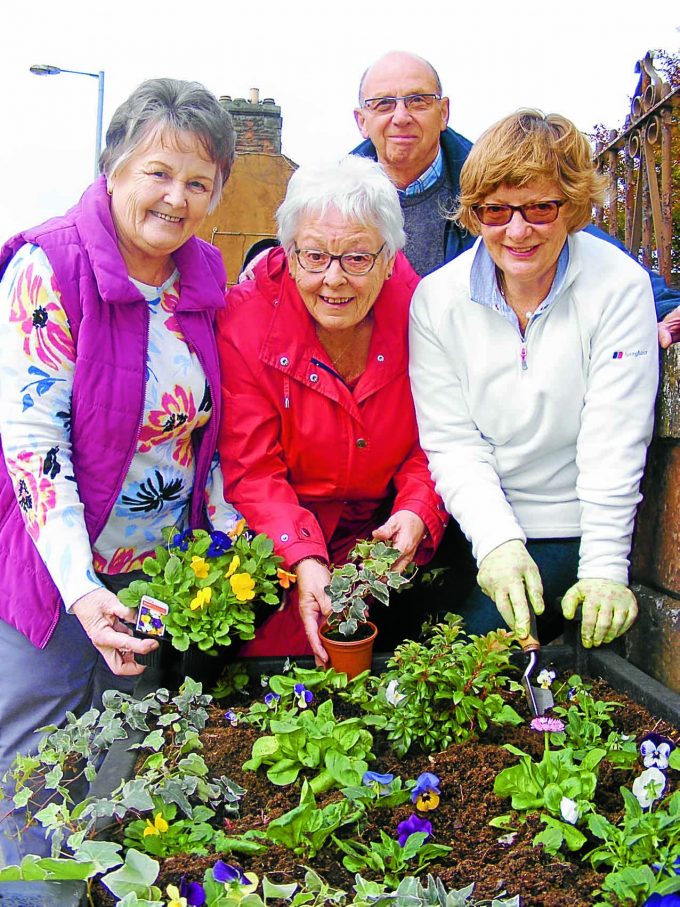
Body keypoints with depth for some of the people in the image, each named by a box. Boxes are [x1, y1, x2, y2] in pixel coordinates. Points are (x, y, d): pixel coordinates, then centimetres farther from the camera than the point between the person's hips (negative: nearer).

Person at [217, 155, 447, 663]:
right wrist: (304, 559, -31)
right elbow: (251, 469, -17)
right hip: (279, 538, -2)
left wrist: (418, 511, -17)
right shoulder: (245, 324, -15)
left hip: (384, 533, 2)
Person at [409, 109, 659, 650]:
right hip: (476, 525, 2)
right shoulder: (437, 297, -3)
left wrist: (605, 569, -17)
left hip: (567, 532, -2)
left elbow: (614, 442, -12)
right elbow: (452, 442, -7)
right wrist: (496, 540, -20)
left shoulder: (618, 286, -9)